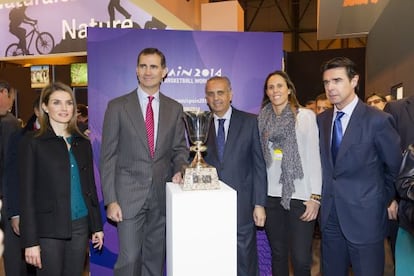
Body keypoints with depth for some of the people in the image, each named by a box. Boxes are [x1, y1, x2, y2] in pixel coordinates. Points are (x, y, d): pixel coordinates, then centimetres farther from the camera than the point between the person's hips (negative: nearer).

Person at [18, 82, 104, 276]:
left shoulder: (83, 143, 9)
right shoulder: (32, 143, -4)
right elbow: (26, 194, -7)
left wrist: (97, 226, 12)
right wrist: (30, 241, -9)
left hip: (80, 226, 4)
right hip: (49, 230, -4)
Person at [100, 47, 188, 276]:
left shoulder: (175, 109, 6)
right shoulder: (117, 106, -2)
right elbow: (108, 157, -3)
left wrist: (179, 170, -9)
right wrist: (110, 200, -8)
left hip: (162, 195, 3)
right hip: (129, 195, -2)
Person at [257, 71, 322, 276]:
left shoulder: (306, 116, -2)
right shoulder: (262, 119, 7)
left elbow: (315, 157, -5)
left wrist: (315, 196, -9)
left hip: (300, 196, -3)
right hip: (271, 196, 3)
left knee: (301, 259, -2)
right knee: (278, 255, 14)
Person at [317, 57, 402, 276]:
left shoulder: (378, 120, -12)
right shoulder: (321, 120, 4)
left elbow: (395, 167, -2)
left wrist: (384, 200, 6)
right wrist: (324, 195, 8)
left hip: (365, 217, -4)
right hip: (330, 216, 5)